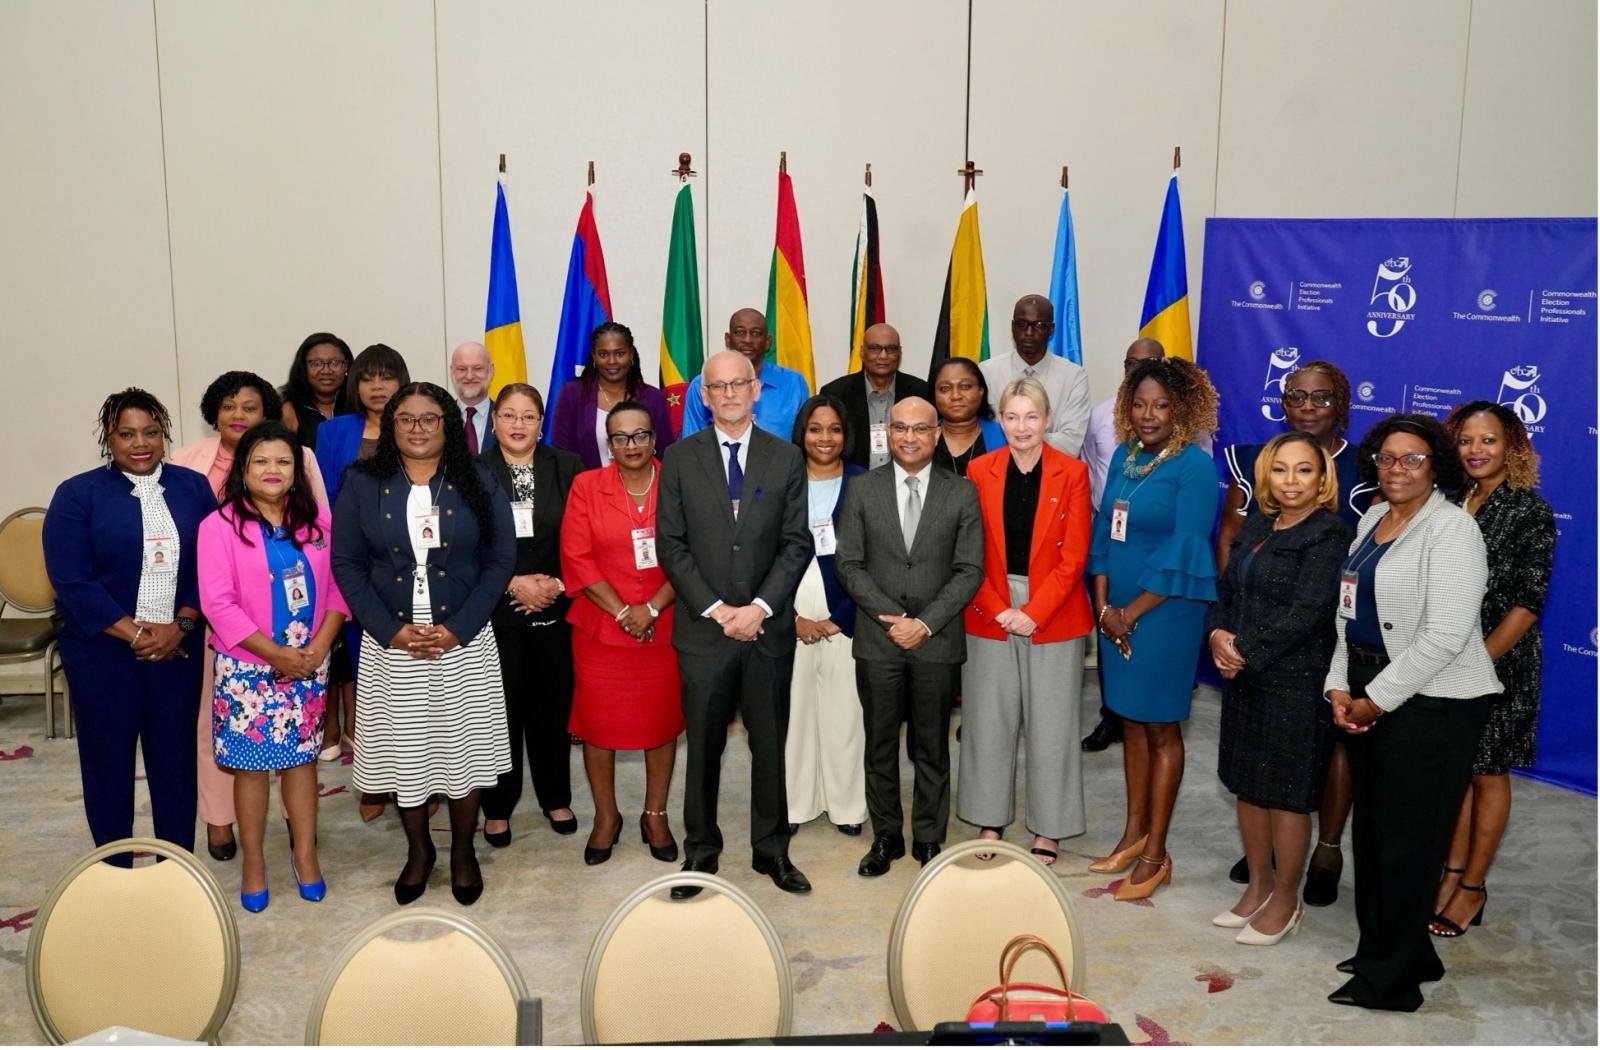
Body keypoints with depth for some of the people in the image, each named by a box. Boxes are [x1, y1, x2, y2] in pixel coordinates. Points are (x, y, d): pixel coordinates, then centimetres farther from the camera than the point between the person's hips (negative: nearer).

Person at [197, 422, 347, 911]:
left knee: (302, 759, 11)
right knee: (251, 764, 6)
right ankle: (253, 861, 21)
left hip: (309, 665, 3)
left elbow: (337, 586, 3)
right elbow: (218, 603, -13)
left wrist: (318, 647, -10)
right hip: (248, 667, -3)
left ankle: (306, 855, 23)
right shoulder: (220, 526, -8)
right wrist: (276, 654, -15)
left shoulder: (317, 520, 4)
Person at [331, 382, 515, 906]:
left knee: (463, 747, 5)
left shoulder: (477, 481, 1)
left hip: (463, 641, 0)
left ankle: (463, 851, 24)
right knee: (404, 750, 8)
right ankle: (417, 850, 28)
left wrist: (459, 628, -11)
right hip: (390, 643, 1)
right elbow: (347, 564, 0)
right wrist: (390, 630, -11)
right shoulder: (362, 484, 2)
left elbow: (500, 559, -2)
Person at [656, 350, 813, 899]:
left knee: (770, 744, 10)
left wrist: (759, 607, -11)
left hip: (769, 626, 1)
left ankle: (771, 848, 24)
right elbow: (671, 544, -2)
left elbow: (797, 543, 0)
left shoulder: (786, 458, 4)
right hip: (702, 627, -1)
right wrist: (716, 609, -10)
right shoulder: (680, 458, 2)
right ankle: (700, 849, 23)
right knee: (704, 746, 8)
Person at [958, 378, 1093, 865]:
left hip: (1053, 615, -1)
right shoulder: (979, 470, 2)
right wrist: (999, 611, -9)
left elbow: (1074, 557, -6)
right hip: (990, 613, 2)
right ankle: (989, 822, 23)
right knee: (987, 722, 7)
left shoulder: (1072, 473, -3)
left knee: (1050, 724, 5)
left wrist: (1032, 614, -13)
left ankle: (1048, 832, 18)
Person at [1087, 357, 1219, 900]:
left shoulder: (1195, 467, -12)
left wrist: (1132, 612, -12)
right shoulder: (1125, 457, 8)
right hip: (1116, 612, 6)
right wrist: (1104, 605, 0)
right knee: (1130, 721, 14)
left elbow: (1185, 553, -16)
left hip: (1164, 612, -6)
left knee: (1160, 728, 3)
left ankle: (1155, 854, 14)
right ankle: (1134, 833, 28)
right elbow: (1104, 531, 9)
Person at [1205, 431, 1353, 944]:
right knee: (1247, 784, 16)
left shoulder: (1330, 534, -12)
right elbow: (1227, 588, 12)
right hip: (1244, 678, 7)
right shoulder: (1256, 526, 10)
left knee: (1286, 793, 5)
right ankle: (1258, 884, 34)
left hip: (1296, 684, -7)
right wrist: (1217, 634, -8)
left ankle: (1286, 901, 22)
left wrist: (1245, 652, -15)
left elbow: (1305, 613, -19)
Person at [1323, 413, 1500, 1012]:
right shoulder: (1371, 520, 12)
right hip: (1367, 697, 7)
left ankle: (1392, 981, 15)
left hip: (1430, 704, -7)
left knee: (1406, 840, 1)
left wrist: (1378, 699, -14)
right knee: (1371, 828, 14)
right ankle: (1382, 948, 30)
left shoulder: (1452, 529, -12)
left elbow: (1445, 634, -19)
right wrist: (1340, 686, 3)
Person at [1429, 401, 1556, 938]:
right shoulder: (1450, 503, 3)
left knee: (1487, 774, 9)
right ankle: (1452, 872, 28)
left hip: (1499, 662, -4)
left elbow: (1527, 602, -14)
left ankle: (1473, 888, 21)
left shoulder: (1530, 511, -11)